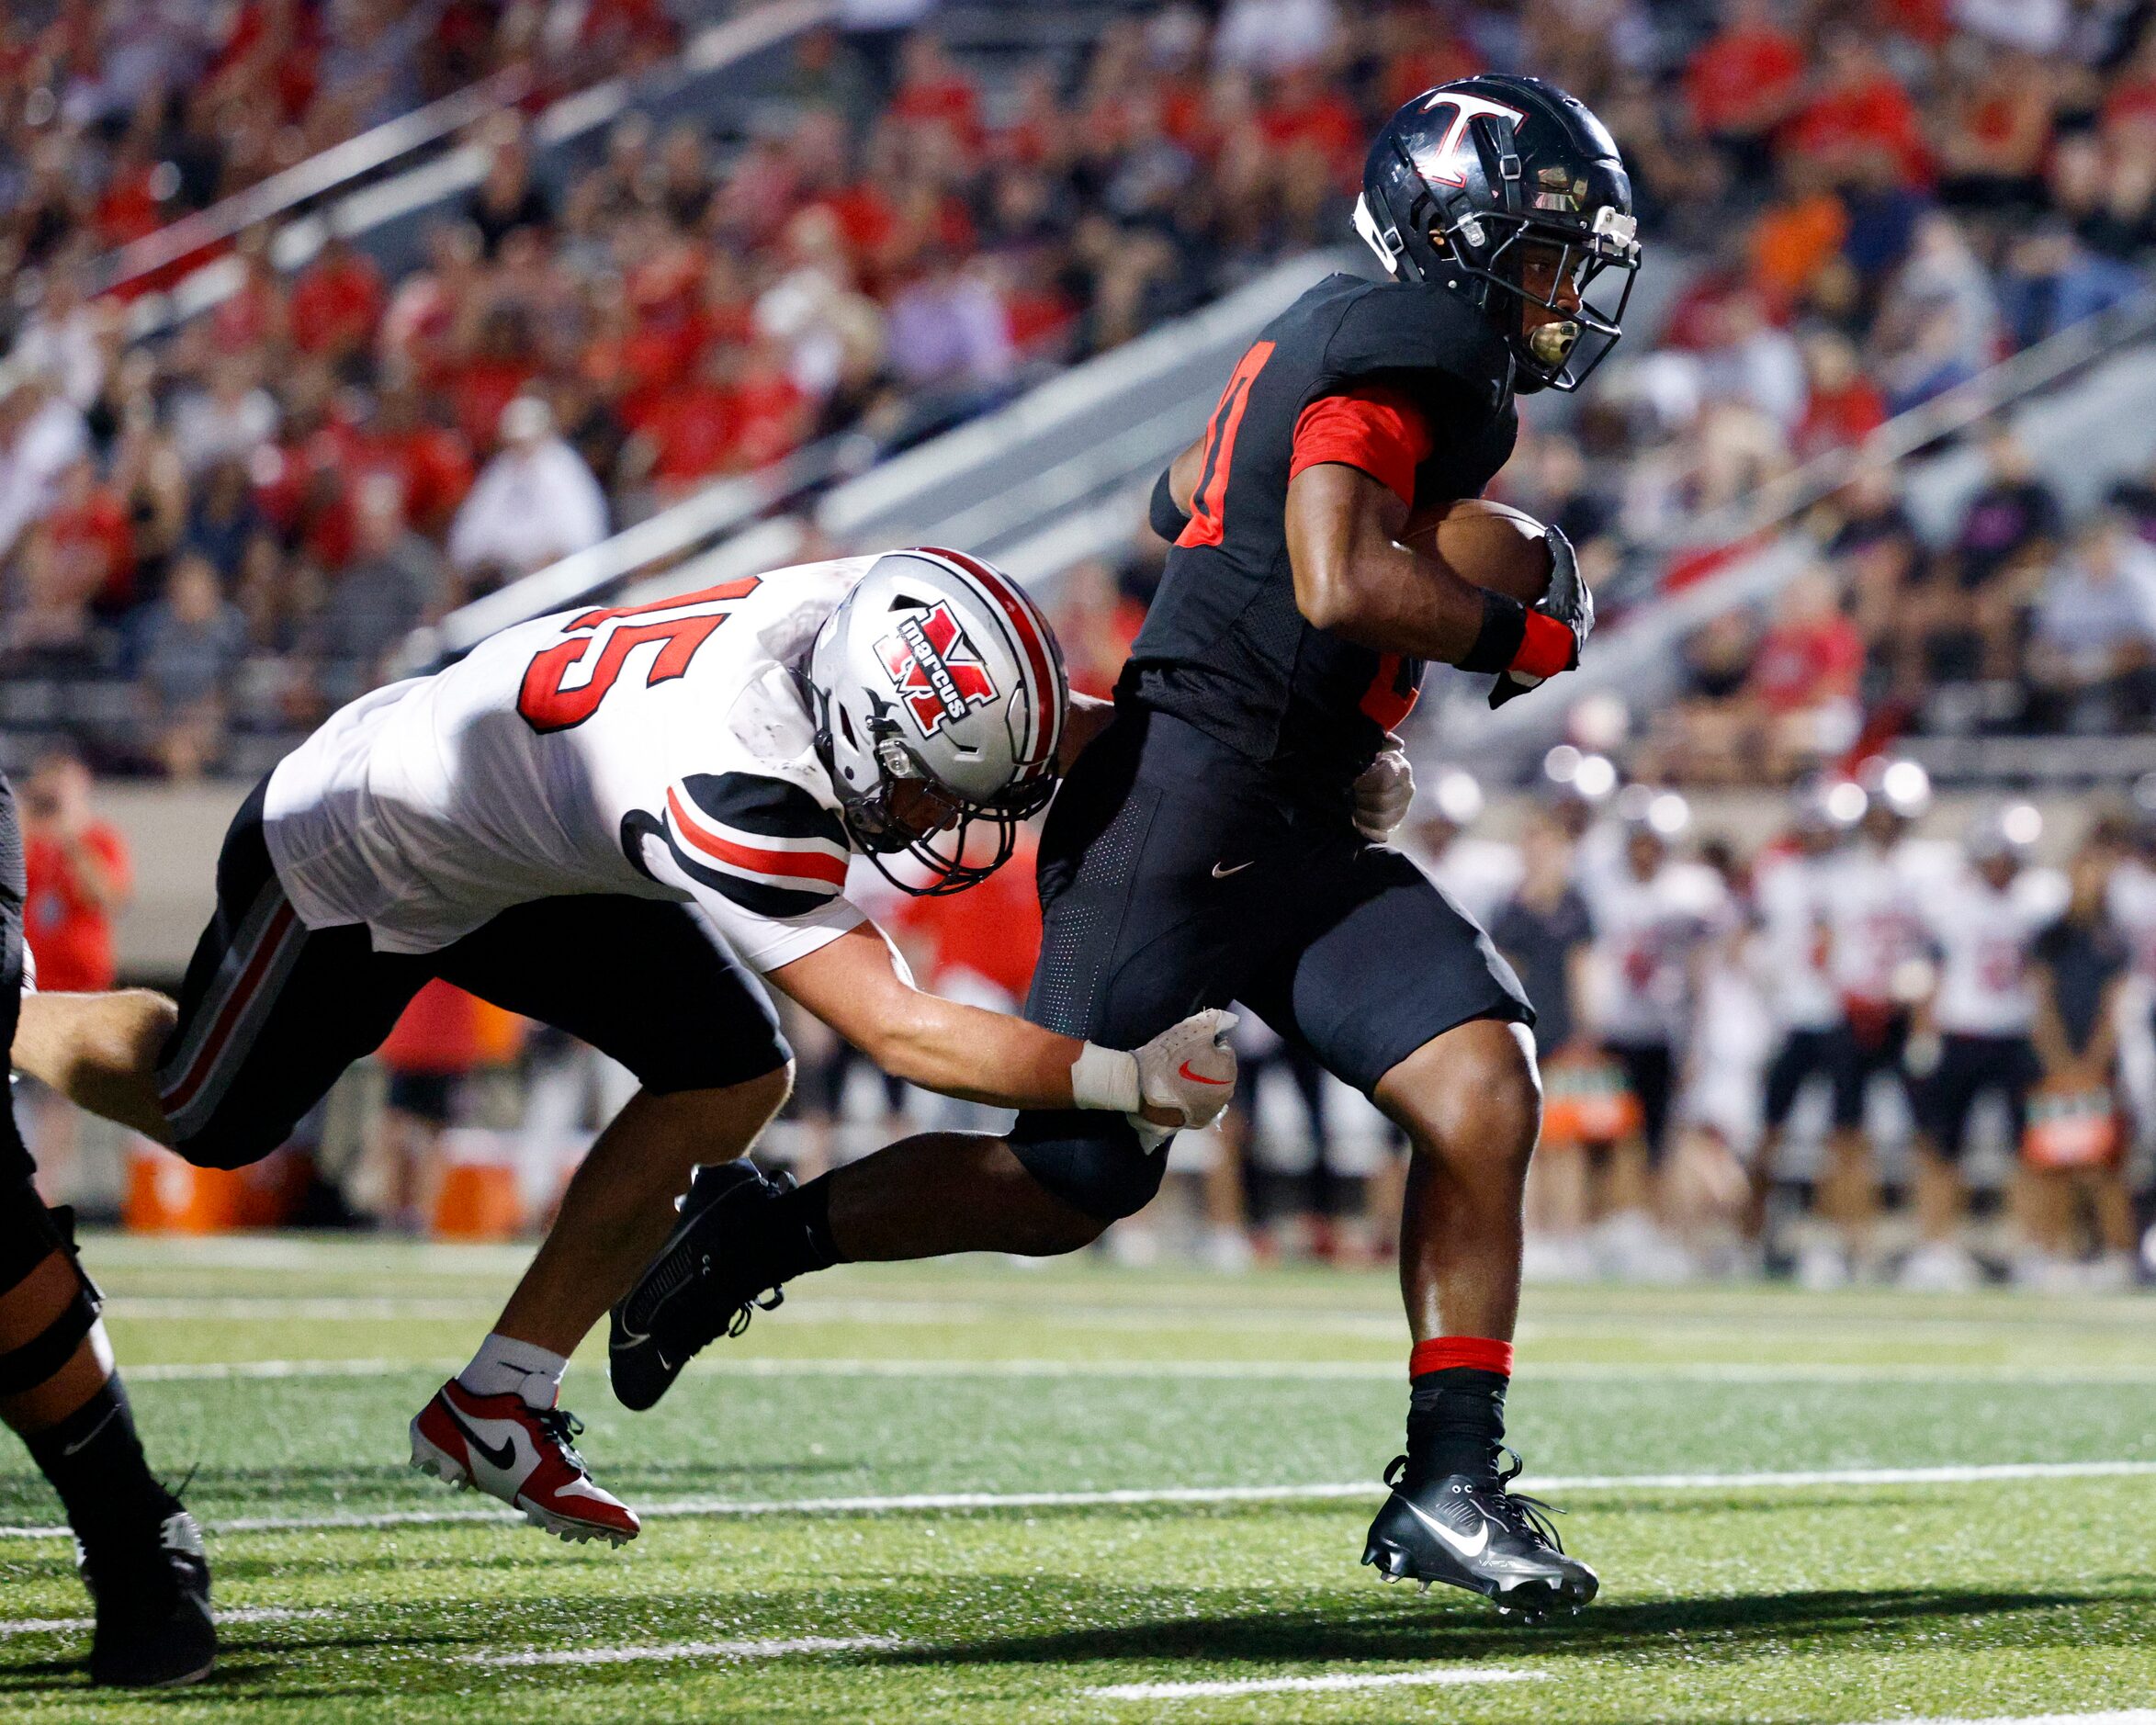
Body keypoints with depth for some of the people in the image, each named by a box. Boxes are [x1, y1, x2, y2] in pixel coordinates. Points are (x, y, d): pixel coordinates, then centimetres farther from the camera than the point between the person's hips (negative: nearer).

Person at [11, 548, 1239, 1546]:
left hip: (535, 854, 7)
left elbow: (1055, 732, -5)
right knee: (209, 1119, 12)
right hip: (364, 845, -7)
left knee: (733, 1082, -7)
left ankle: (497, 1404, 4)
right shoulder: (733, 788, -45)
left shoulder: (875, 616, -25)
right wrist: (1123, 1079, -45)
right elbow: (899, 1031, -44)